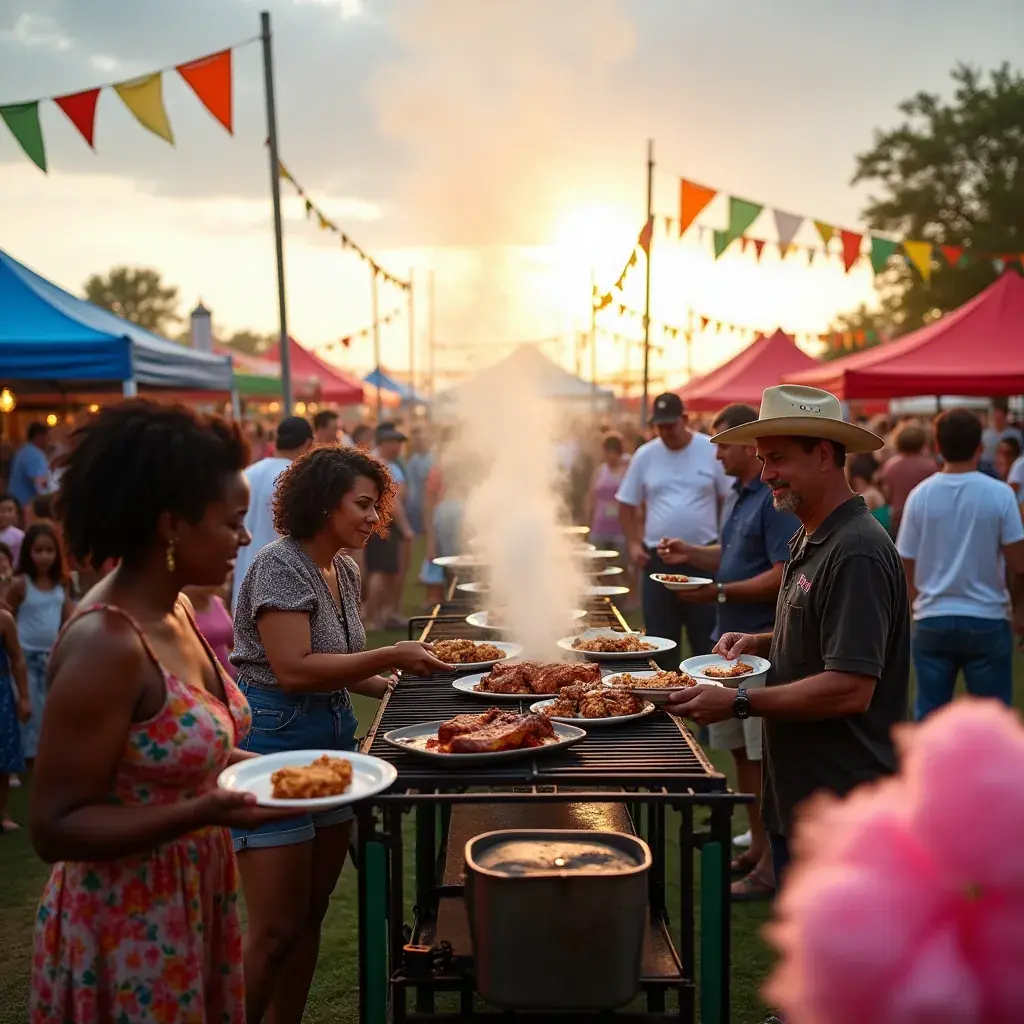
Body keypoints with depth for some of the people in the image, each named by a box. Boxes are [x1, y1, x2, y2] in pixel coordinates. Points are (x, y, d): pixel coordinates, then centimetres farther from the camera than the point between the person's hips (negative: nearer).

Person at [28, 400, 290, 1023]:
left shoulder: (175, 609, 2)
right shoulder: (103, 645, -25)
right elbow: (55, 826, -23)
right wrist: (203, 813, -31)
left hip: (199, 897, 8)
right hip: (129, 926, -8)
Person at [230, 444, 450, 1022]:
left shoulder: (345, 571, 10)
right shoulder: (281, 565, -15)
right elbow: (294, 669, -23)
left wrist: (392, 684, 6)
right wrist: (391, 657, -20)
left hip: (334, 736, 9)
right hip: (275, 741, -8)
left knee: (313, 914, 13)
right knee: (277, 930, -5)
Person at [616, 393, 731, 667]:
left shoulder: (711, 451, -3)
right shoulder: (644, 455, 4)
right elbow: (627, 503, 11)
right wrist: (633, 543, 1)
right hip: (657, 558, 2)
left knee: (706, 637, 4)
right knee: (660, 640, 9)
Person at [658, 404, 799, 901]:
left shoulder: (777, 499, -16)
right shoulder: (743, 495, 15)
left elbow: (783, 576, -23)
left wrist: (720, 592, -20)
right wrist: (693, 554, 9)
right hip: (733, 638, 10)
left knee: (766, 757, -3)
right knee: (740, 750, 17)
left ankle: (772, 867, 7)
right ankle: (757, 847, 30)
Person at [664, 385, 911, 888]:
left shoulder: (856, 552, -21)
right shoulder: (808, 540, 12)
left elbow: (851, 689, -26)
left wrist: (738, 702, -24)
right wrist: (760, 642, 6)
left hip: (841, 804, -10)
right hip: (795, 792, 10)